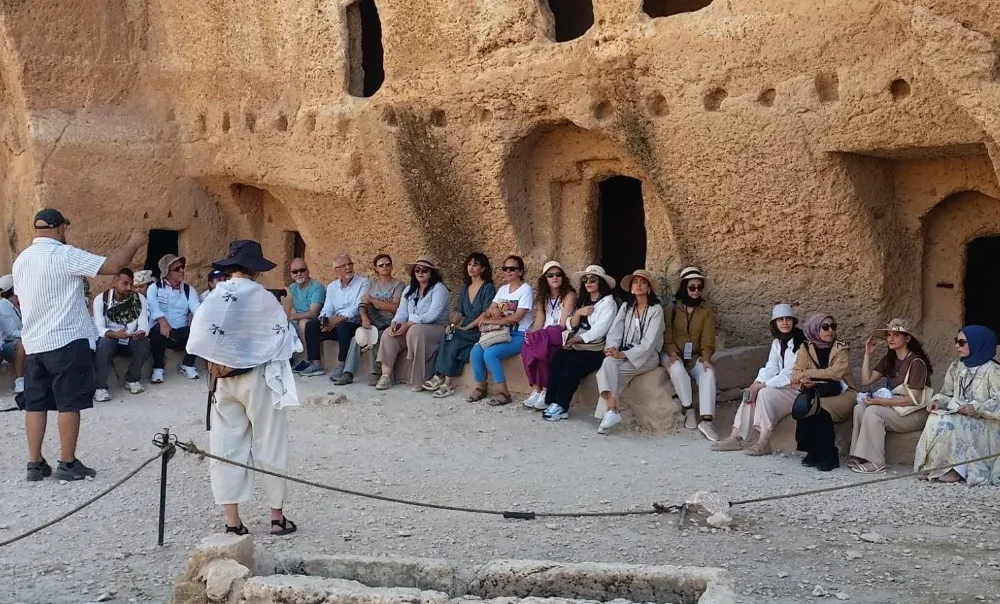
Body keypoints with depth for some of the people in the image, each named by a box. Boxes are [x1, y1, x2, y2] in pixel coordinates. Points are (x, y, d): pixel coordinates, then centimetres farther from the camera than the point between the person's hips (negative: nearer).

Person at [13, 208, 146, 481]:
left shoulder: (21, 260, 11)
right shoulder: (64, 255, -13)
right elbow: (111, 266, -18)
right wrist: (133, 244, -2)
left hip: (33, 343, 7)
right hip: (66, 340, -7)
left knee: (35, 403, 10)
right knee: (69, 403, 0)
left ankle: (35, 463, 13)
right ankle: (67, 464, 3)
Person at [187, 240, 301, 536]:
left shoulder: (216, 296, -4)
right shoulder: (264, 299, -10)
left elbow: (200, 337, -15)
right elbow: (284, 337, -3)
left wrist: (216, 362, -6)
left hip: (224, 378, 3)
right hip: (258, 378, -2)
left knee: (227, 448, 7)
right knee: (269, 445, 8)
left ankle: (232, 520, 7)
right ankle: (277, 516, 14)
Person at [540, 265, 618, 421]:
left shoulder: (608, 302, -5)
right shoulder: (583, 301, 19)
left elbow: (599, 330, -15)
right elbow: (570, 325, 11)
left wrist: (575, 339, -15)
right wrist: (578, 313, -9)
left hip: (596, 348, -6)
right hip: (577, 345, 6)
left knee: (571, 366, -29)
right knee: (556, 361, -22)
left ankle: (561, 406, -21)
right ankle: (552, 402, -22)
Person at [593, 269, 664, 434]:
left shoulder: (656, 310, -4)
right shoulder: (626, 307, 13)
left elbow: (649, 342, -13)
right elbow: (615, 331, 2)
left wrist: (624, 354, -22)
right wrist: (612, 348, -19)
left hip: (647, 356, -4)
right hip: (624, 353, 4)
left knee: (608, 371, -27)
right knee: (608, 362, -30)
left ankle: (609, 412, -23)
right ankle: (611, 411, -37)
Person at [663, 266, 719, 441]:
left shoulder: (707, 311, 3)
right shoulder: (672, 307, -1)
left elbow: (707, 338, -4)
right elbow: (667, 334, -5)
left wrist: (706, 359, -20)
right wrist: (672, 353, -23)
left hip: (695, 356, 2)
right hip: (674, 355, -2)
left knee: (708, 373, -29)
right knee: (677, 369, -36)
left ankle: (706, 419, -35)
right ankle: (688, 409, -19)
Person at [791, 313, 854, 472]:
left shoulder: (841, 348, -1)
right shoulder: (806, 348, 6)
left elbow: (836, 372, -18)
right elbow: (796, 376, 0)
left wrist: (808, 373, -17)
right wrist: (804, 382, -24)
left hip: (840, 395, -2)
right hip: (816, 394, 2)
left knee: (820, 409, -32)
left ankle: (827, 457, -17)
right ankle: (813, 452, -14)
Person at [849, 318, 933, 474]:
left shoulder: (916, 362, -15)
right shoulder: (889, 359, 10)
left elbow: (913, 399, -19)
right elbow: (866, 380, 8)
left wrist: (879, 401, -23)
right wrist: (868, 354, 2)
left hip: (915, 413, -8)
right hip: (895, 407, 8)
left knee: (873, 411, -27)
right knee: (859, 408, -13)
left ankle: (875, 462, -24)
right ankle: (859, 456, -15)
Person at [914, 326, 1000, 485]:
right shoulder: (956, 366, 14)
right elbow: (947, 394, 17)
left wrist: (976, 408, -27)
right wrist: (938, 401, -5)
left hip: (983, 422, -6)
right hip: (958, 416, 6)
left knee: (948, 424, -31)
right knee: (935, 420, -25)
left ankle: (955, 469, -19)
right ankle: (937, 468, -22)